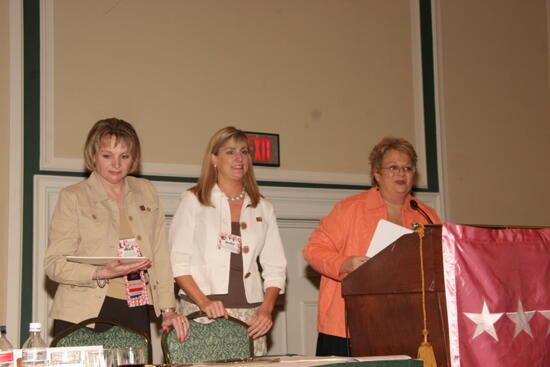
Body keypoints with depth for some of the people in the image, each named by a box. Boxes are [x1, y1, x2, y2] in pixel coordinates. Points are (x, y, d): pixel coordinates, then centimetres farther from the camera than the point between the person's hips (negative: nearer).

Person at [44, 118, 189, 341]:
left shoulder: (146, 192, 13)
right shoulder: (72, 197, 2)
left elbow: (160, 256, 11)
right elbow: (53, 264, -3)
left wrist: (168, 309, 2)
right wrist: (102, 274, -19)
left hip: (136, 314, 3)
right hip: (84, 316, -3)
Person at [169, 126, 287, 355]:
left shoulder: (263, 208, 15)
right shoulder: (194, 201, 6)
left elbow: (275, 268, 12)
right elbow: (177, 261, -2)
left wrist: (266, 309, -3)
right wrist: (203, 302, -14)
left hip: (250, 316, 3)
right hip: (204, 312, -2)